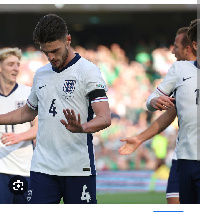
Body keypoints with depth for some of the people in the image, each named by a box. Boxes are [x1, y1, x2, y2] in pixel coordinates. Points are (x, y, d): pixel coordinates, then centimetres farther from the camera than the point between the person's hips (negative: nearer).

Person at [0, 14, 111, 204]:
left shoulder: (88, 71, -5)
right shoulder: (40, 74, 15)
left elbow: (104, 118, -15)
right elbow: (28, 112, 31)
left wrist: (81, 128, -35)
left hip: (77, 167, -5)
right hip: (42, 167, 5)